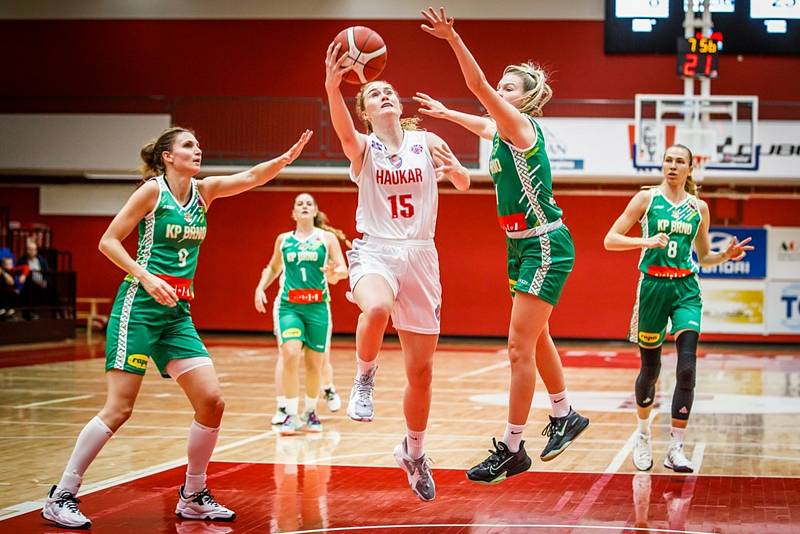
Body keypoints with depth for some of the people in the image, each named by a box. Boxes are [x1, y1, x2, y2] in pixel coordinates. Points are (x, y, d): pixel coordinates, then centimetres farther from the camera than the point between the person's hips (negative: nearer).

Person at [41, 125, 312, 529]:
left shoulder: (203, 191, 11)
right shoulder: (152, 190, -5)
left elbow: (252, 177, 3)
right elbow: (108, 241, -6)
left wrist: (288, 157, -14)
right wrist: (146, 278, -17)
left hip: (178, 314, 7)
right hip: (139, 307, -7)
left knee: (211, 402, -3)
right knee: (119, 408, -10)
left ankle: (193, 497, 12)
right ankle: (61, 498, 0)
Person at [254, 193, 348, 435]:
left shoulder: (327, 238, 5)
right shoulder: (283, 240, 12)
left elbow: (343, 270, 1)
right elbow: (273, 267, 26)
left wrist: (333, 272, -21)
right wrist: (260, 288, 11)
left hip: (317, 306, 0)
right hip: (288, 305, 0)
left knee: (314, 364, 4)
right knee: (290, 355, -18)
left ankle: (310, 413, 23)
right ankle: (291, 415, -13)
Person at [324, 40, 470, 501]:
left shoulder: (426, 142, 5)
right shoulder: (362, 147, -3)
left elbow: (465, 185, 6)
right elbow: (343, 128, -26)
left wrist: (452, 168, -18)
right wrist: (333, 88, -46)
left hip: (420, 256, 3)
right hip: (375, 251, -3)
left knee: (421, 371, 7)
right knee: (377, 309, -40)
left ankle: (414, 453, 31)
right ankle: (365, 380, -11)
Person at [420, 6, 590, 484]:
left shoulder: (521, 125, -14)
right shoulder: (502, 130, 10)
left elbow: (481, 87, -29)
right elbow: (481, 123, 35)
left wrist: (454, 39, -37)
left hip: (546, 246, -10)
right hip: (523, 246, 10)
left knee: (520, 346, -9)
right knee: (536, 338, 21)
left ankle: (512, 450, -4)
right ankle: (565, 417, 40)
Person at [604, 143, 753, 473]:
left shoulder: (699, 207, 10)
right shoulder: (646, 198, 2)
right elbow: (610, 239, -3)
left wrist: (726, 255, -1)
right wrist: (645, 241, -18)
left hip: (686, 289, 1)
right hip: (652, 285, -1)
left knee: (687, 368, -14)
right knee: (650, 368, 6)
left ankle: (676, 449, -10)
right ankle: (643, 436, 32)